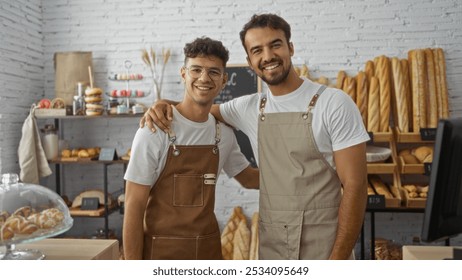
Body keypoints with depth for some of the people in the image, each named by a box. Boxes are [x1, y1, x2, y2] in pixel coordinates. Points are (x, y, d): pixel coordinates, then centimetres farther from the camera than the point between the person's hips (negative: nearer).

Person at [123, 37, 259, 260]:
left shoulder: (224, 133, 0)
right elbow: (134, 207, -13)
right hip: (162, 250, -5)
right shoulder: (154, 131, -16)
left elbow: (248, 178, 16)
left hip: (209, 250, 5)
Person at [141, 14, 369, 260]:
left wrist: (338, 259, -16)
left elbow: (355, 186, -12)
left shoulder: (334, 103, -10)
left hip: (324, 247, -4)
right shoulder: (249, 108, 2)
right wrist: (164, 104, -4)